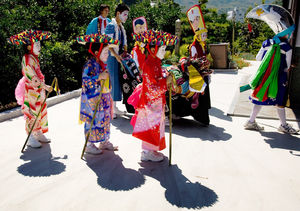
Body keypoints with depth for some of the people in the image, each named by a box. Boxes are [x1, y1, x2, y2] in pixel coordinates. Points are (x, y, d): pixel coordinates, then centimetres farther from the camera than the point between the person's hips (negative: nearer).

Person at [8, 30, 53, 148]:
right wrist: (45, 86, -23)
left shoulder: (34, 58, 13)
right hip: (31, 91, -9)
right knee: (32, 113, -3)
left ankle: (39, 134, 24)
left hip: (39, 90, 9)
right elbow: (32, 77, -22)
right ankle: (31, 138, 6)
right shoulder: (27, 59, -15)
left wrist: (44, 86, 16)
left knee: (41, 111, 13)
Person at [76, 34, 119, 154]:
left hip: (103, 98, 9)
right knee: (93, 121, -1)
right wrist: (99, 77, -28)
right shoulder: (90, 65, -16)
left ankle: (104, 141, 28)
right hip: (93, 99, -9)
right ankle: (89, 145, 12)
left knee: (105, 119, 15)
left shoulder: (102, 64, 12)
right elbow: (85, 80, -25)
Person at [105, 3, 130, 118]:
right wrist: (116, 56, -20)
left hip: (119, 57, 8)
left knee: (117, 80, 10)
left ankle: (114, 106, 20)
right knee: (112, 81, -7)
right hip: (111, 57, -8)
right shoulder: (111, 26, -11)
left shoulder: (121, 26, 16)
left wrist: (124, 53, 8)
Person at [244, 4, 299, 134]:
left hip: (265, 76, 5)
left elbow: (258, 58, 11)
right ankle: (283, 125, 18)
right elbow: (287, 67, -5)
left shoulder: (266, 43, 2)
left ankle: (251, 121, 12)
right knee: (280, 101, 5)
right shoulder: (287, 48, -11)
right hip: (279, 79, -5)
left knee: (260, 98, 11)